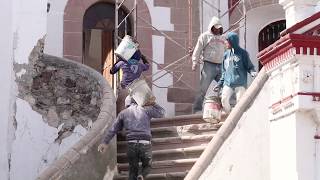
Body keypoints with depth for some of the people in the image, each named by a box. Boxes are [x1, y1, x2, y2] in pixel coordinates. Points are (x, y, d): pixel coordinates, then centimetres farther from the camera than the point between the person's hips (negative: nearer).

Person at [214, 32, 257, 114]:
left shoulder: (242, 53, 2)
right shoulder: (226, 54, 16)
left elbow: (249, 66, 2)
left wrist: (252, 72, -20)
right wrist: (219, 84, 17)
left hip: (240, 83, -4)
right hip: (227, 83, 4)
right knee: (224, 100, -14)